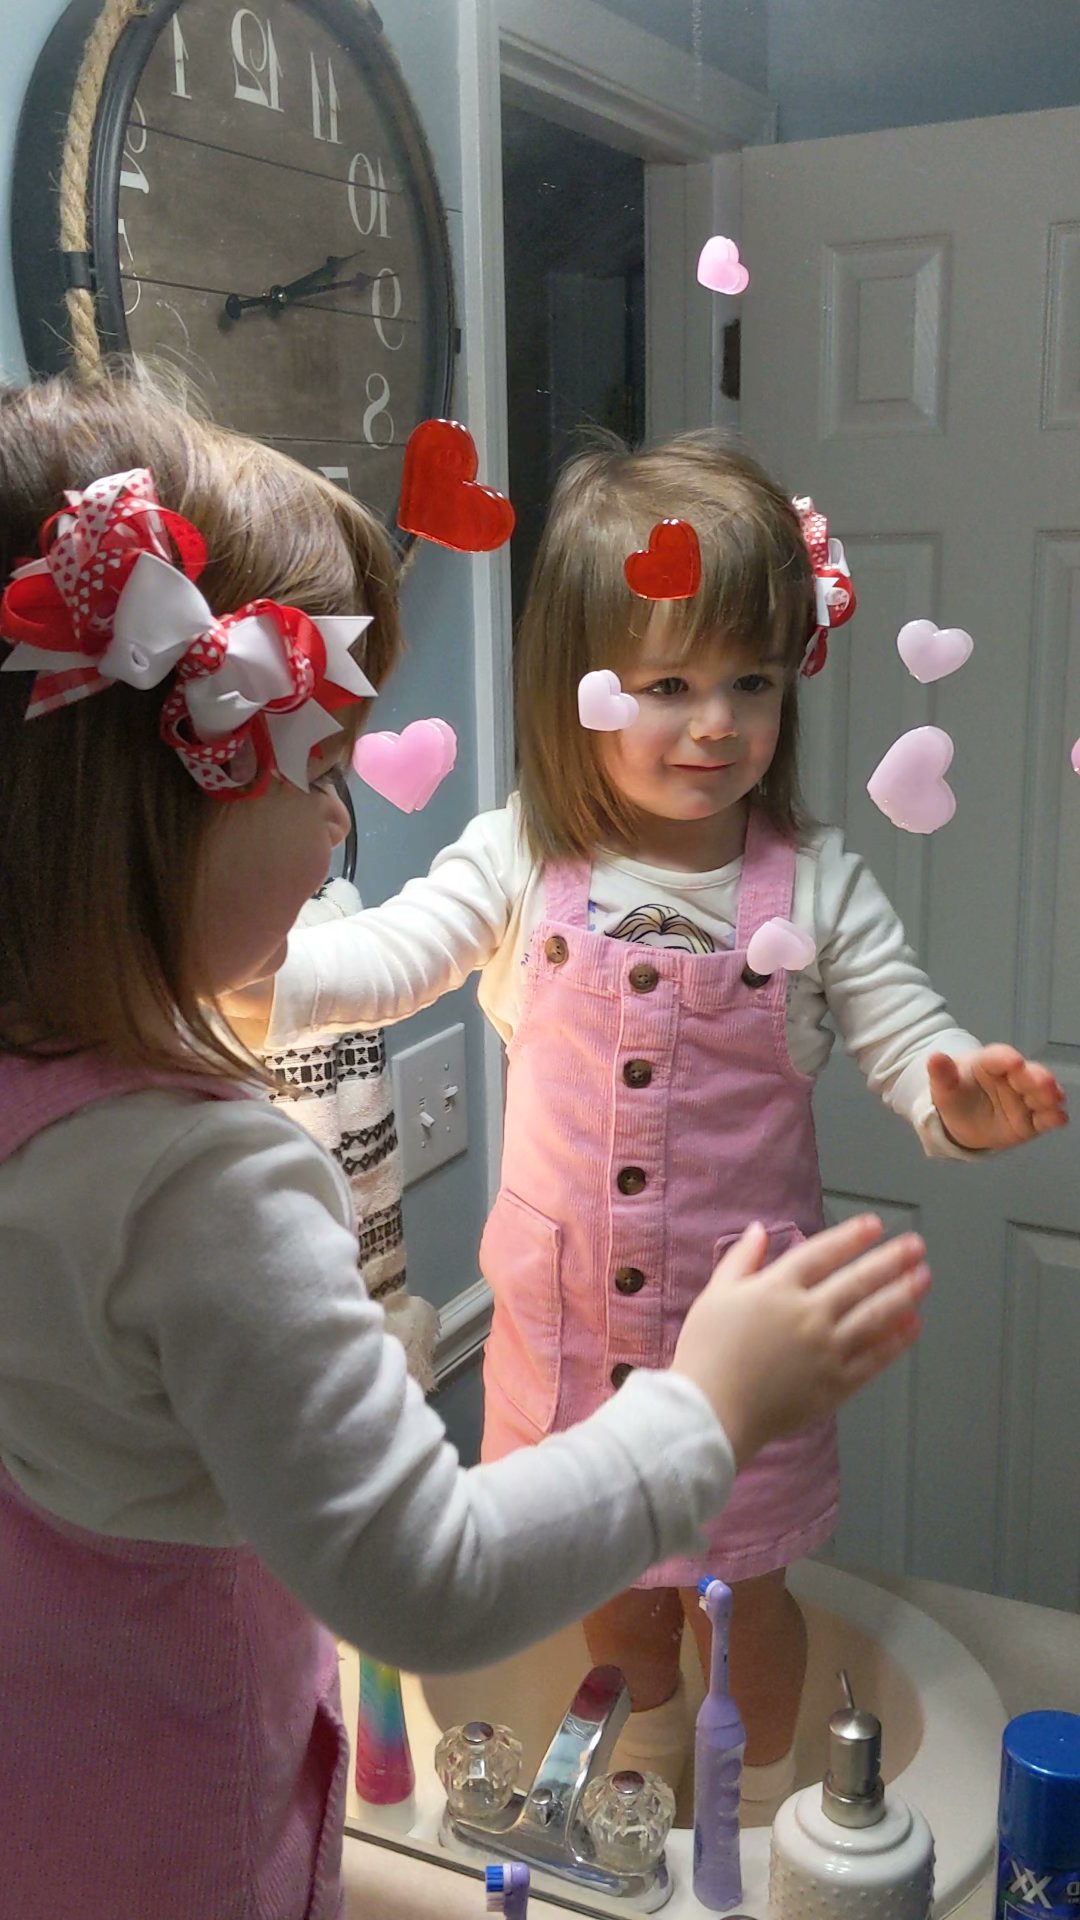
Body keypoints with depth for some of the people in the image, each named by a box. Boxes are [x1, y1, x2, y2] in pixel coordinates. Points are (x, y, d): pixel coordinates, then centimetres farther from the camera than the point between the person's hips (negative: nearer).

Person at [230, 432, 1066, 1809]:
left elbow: (910, 1046, -12)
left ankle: (763, 1797, 49)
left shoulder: (816, 885, -13)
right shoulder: (525, 859, -11)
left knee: (740, 1579, 18)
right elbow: (382, 961, -17)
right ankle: (649, 1724, 58)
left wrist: (967, 1101, -35)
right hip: (568, 1306, 2)